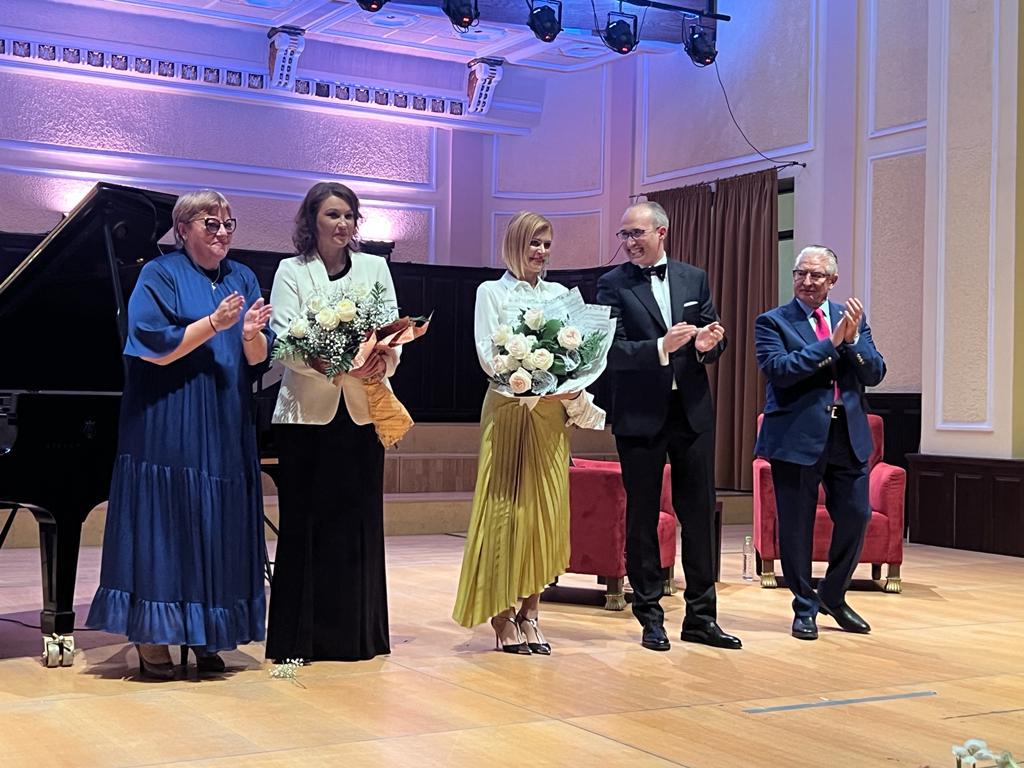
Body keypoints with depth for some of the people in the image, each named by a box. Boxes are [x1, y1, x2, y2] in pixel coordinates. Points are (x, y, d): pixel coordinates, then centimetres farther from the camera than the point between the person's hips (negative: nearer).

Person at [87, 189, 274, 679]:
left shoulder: (242, 279, 12)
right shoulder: (160, 276, -3)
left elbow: (258, 358, 7)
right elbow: (155, 348, -12)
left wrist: (250, 333, -15)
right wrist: (214, 323, -19)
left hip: (227, 428, 5)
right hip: (169, 427, -5)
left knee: (220, 524, 5)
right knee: (166, 521, -4)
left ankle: (204, 638, 14)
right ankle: (152, 639, 6)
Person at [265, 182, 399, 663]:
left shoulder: (374, 267, 13)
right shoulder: (292, 271, 5)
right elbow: (283, 341, -7)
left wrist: (383, 361, -19)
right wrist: (327, 363, -24)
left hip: (362, 411, 2)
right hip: (308, 411, -2)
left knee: (360, 522, 5)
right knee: (304, 523, 0)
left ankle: (358, 634, 15)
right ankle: (299, 638, 9)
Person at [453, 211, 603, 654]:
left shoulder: (560, 294, 15)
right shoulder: (492, 293, 4)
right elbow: (488, 357, -6)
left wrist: (571, 393, -10)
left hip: (551, 413, 4)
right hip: (508, 409, -4)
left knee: (546, 509, 3)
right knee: (505, 508, -4)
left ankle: (530, 612, 9)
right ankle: (502, 618, 0)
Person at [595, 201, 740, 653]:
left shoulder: (694, 278, 8)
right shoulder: (613, 285, -2)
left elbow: (713, 341, 10)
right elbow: (613, 350, -12)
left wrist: (708, 344, -13)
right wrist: (662, 347, -26)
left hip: (693, 412, 3)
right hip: (640, 416, -3)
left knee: (699, 514, 6)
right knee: (642, 517, 6)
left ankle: (701, 616, 16)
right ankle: (650, 617, 16)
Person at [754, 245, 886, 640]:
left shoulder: (852, 318, 11)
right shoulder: (773, 321, -2)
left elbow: (875, 373, 3)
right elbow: (777, 369, -18)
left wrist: (852, 339, -15)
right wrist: (831, 342, -19)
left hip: (848, 434, 4)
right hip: (798, 436, -4)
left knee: (856, 517, 7)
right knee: (797, 526, 4)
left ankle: (833, 596, 28)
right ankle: (805, 607, 19)